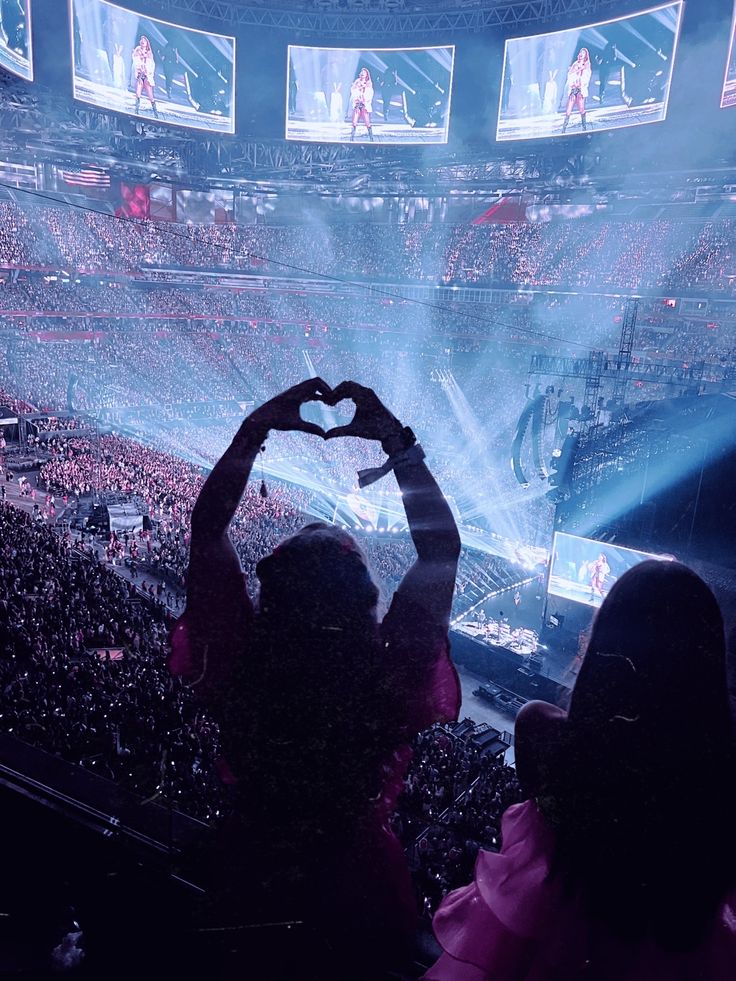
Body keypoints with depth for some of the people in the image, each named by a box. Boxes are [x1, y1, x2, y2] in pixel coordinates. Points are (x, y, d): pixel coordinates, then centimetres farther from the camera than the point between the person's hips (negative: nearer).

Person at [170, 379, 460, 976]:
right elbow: (442, 546, -26)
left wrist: (256, 427, -24)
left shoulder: (241, 664, -32)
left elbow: (207, 527, -22)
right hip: (356, 892, -1)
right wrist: (398, 441, -26)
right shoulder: (387, 676, -36)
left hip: (253, 882, 1)